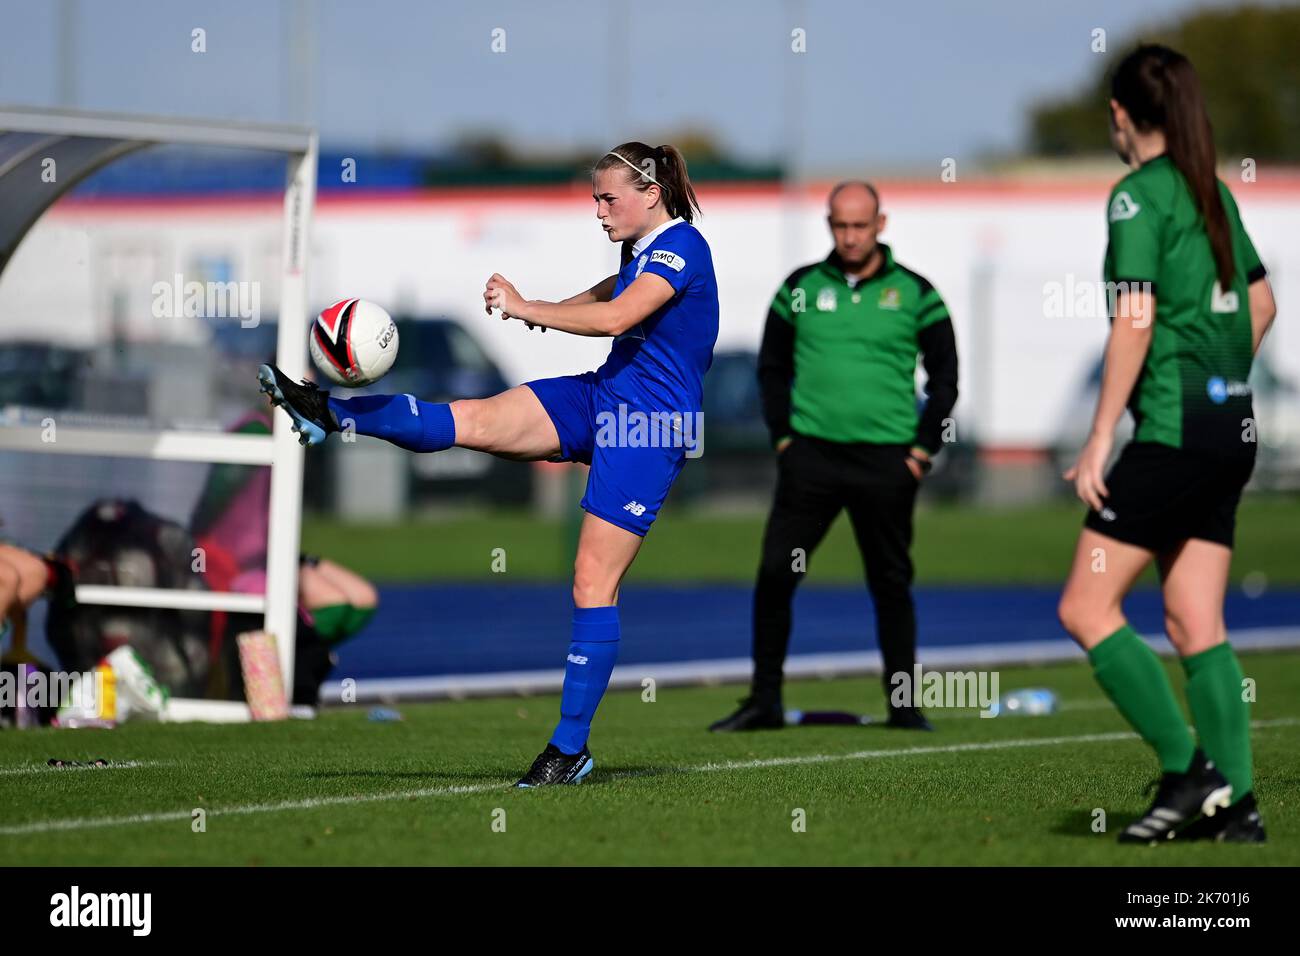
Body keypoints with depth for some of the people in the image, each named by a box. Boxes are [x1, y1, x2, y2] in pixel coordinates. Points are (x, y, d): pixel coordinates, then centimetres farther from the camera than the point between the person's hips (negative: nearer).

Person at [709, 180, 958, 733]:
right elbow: (771, 368, 14)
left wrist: (923, 449, -1)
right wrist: (782, 437, 4)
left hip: (886, 459, -1)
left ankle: (903, 704, 13)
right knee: (774, 574, -5)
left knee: (891, 583, 4)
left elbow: (944, 378, 7)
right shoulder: (800, 288, 7)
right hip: (811, 453, 1)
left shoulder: (914, 293, 3)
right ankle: (765, 701, 3)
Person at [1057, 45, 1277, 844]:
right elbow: (1262, 303, 22)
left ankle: (1187, 770, -9)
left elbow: (1135, 325, -16)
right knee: (1197, 625, 9)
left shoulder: (1139, 195, -10)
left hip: (1174, 428, -8)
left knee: (1087, 608, -3)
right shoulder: (1214, 192, 14)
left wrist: (1099, 442, -14)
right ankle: (1233, 801, 3)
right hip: (1233, 426, 8)